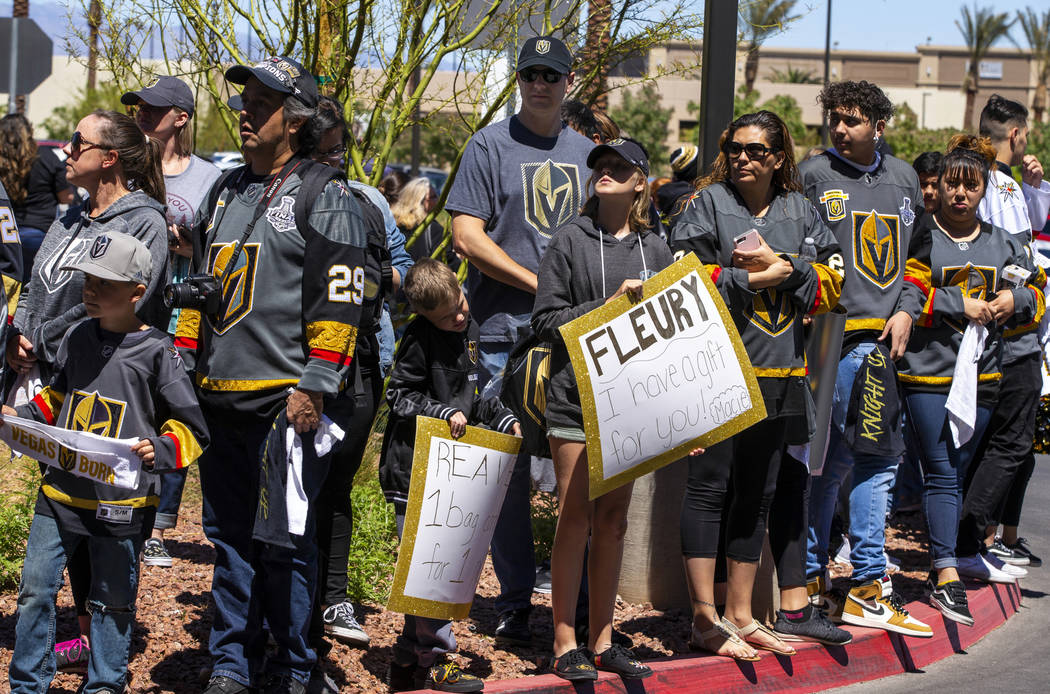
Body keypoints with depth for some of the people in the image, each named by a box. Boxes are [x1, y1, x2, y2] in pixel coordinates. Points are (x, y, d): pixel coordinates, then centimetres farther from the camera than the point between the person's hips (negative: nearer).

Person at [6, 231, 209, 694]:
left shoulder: (156, 352, -8)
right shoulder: (77, 339, 8)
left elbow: (192, 428, -5)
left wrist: (160, 449, -23)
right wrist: (22, 416, 10)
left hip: (122, 500, -5)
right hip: (60, 491, 5)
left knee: (113, 600, 8)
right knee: (35, 591, 6)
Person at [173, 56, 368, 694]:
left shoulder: (325, 199, -4)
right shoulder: (226, 195, 18)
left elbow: (337, 301, -10)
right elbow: (198, 287, 24)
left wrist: (314, 388, -16)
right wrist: (183, 368, 17)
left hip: (288, 400, -7)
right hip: (221, 401, 7)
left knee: (282, 540, -5)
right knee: (228, 534, 10)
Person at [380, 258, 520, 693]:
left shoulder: (469, 331, 11)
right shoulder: (420, 338, -13)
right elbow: (399, 395, -13)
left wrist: (505, 420, 9)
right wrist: (444, 413, -22)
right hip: (412, 472, -8)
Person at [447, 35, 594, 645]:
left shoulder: (585, 152, 14)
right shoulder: (492, 145, 1)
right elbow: (467, 235, -6)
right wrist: (538, 284, -10)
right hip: (508, 328, -3)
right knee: (509, 468, -1)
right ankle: (515, 601, 8)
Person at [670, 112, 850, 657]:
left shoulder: (800, 213, 13)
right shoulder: (706, 205, 0)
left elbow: (830, 282, 8)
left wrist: (780, 263, -9)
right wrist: (760, 277, -10)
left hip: (778, 374, 5)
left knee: (758, 493, 10)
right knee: (709, 488, -5)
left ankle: (740, 613, 18)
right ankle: (704, 617, -1)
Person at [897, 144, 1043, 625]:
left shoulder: (1003, 244, 14)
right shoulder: (920, 238, -1)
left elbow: (1035, 291, 20)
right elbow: (904, 299, -10)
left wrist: (1014, 299, -1)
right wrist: (959, 305, -12)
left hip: (981, 374, 5)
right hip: (928, 371, -5)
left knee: (955, 473, 10)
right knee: (941, 474, -10)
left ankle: (941, 569, 17)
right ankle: (946, 575, -14)